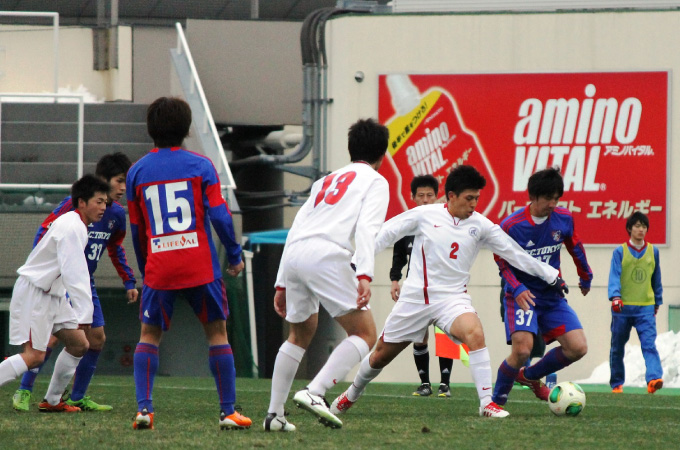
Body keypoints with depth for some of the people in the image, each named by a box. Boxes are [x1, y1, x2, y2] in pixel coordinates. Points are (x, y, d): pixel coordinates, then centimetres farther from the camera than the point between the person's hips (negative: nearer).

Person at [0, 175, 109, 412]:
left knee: (78, 344, 9)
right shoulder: (72, 228, -20)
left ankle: (52, 400, 16)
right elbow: (74, 274, -27)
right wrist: (84, 315, -30)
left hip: (53, 293, 10)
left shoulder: (76, 225, 13)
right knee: (35, 356, -17)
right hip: (33, 293, -10)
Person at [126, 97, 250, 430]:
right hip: (200, 266, -1)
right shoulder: (200, 165, -2)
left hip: (158, 269, 1)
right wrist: (235, 256, 4)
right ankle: (228, 412, 7)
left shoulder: (137, 172, 5)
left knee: (149, 334, 12)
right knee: (217, 332, 9)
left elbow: (136, 230, 11)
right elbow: (219, 215, -8)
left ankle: (144, 407, -4)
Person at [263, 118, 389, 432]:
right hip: (326, 255, -7)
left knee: (300, 335, 26)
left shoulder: (327, 180, 32)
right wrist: (364, 276, -17)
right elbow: (367, 229, -6)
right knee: (364, 335, -2)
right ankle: (314, 392, -21)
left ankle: (274, 414, 22)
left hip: (293, 253, 7)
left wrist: (282, 285, 28)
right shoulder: (375, 182, 12)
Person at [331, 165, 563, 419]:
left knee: (475, 332, -32)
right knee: (381, 355, 11)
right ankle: (352, 394, 40)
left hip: (452, 298, 0)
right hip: (415, 298, 0)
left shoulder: (480, 225, -1)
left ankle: (487, 403, -30)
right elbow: (387, 233, 5)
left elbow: (514, 253, 3)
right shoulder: (425, 215, -4)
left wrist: (551, 276, 3)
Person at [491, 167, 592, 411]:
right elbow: (502, 261, -5)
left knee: (577, 348, -7)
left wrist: (585, 277, 29)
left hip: (552, 296, 5)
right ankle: (497, 399, -1)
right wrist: (517, 289, -21)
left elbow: (575, 247, 15)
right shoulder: (511, 225, -16)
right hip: (522, 297, -5)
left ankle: (531, 376, 19)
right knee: (522, 349, -25)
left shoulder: (563, 219, -4)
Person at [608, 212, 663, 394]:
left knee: (649, 344, -17)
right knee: (617, 348, 8)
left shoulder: (653, 251, 9)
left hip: (645, 308, 1)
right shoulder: (620, 252, 1)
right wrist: (615, 297, -24)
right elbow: (614, 276, -8)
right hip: (623, 308, -1)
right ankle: (617, 384, 22)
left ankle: (654, 379, -32)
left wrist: (657, 301, 23)